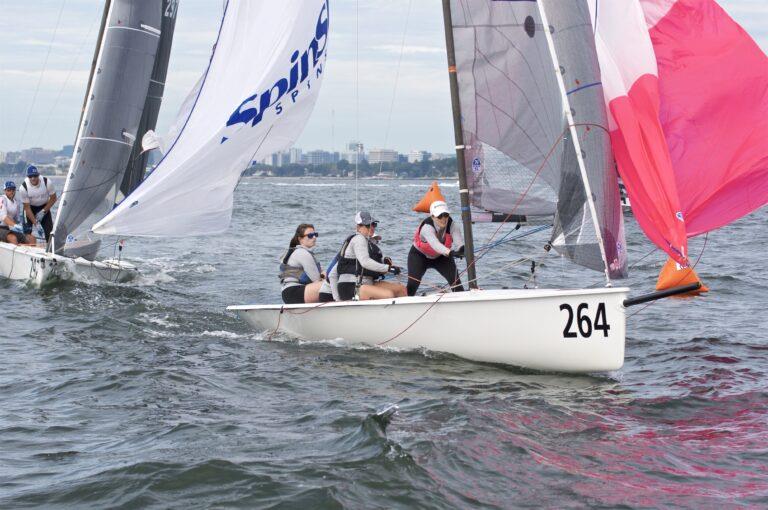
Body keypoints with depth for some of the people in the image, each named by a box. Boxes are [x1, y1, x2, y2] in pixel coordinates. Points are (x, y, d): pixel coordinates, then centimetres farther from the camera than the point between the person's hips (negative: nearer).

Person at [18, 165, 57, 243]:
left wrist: (43, 211, -16)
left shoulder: (47, 182, -24)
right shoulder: (24, 187, -26)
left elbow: (53, 198, -10)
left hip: (44, 207, 1)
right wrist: (35, 222, -26)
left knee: (49, 229, -9)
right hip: (31, 208, -1)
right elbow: (27, 207, -21)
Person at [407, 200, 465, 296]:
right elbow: (434, 243, -55)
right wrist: (450, 252, -74)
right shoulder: (426, 227, -37)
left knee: (455, 279, -11)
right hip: (419, 255, -3)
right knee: (413, 284, -13)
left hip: (441, 256, 3)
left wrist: (462, 248, -68)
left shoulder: (452, 225, -25)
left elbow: (458, 238, -43)